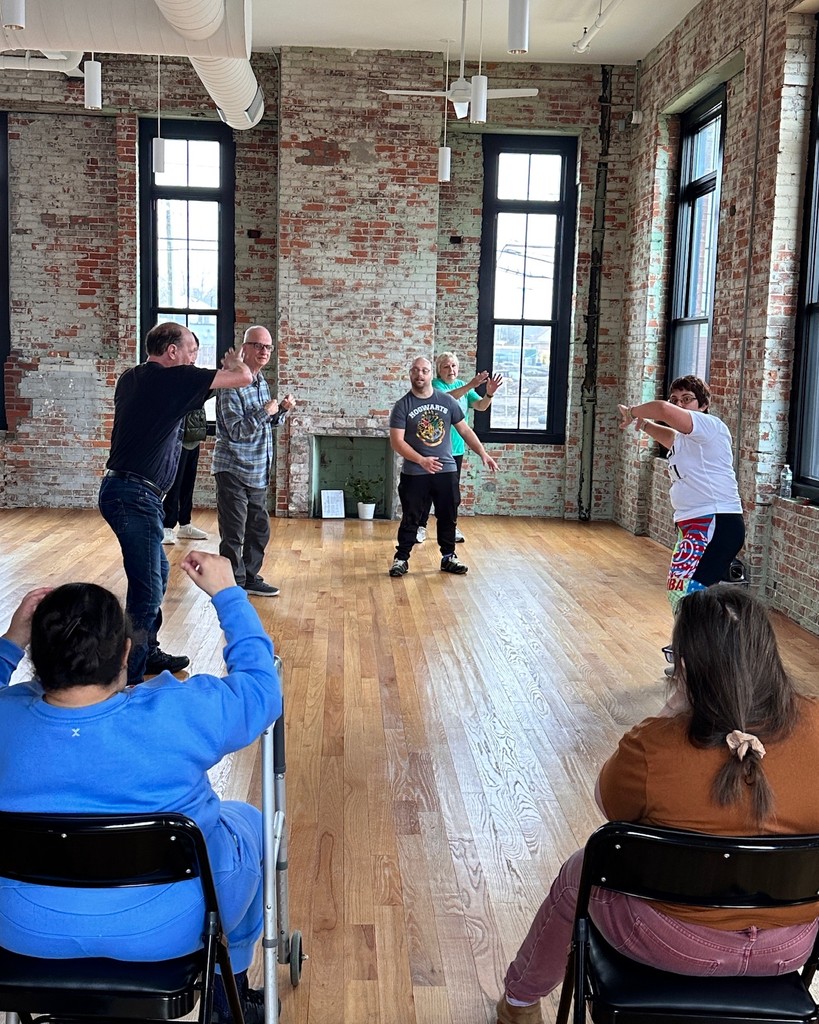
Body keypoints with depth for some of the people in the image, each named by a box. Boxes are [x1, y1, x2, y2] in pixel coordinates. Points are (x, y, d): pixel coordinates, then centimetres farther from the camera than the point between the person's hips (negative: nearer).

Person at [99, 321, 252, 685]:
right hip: (135, 495, -10)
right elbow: (243, 378, -9)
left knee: (157, 574, 22)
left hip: (127, 491, 10)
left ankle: (147, 652, 34)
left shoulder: (131, 378, 12)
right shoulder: (172, 378, -12)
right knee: (147, 589, -9)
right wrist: (233, 364, 13)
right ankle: (128, 679, -6)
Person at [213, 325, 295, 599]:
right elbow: (237, 431, -20)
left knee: (259, 529, 16)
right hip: (233, 470, -9)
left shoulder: (261, 381, 12)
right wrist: (265, 412, -20)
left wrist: (282, 410, 3)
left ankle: (250, 578, 30)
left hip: (258, 471, 9)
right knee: (233, 535, -3)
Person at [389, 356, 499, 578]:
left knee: (448, 517, 11)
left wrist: (483, 453, 2)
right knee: (410, 518, 2)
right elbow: (397, 441, -12)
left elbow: (465, 430, 10)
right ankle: (401, 559, 13)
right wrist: (422, 460, -24)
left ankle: (448, 558, 24)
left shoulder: (447, 401, 3)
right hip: (414, 474, -3)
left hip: (446, 471, 3)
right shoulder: (402, 406, -6)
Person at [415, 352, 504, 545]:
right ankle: (421, 526, 12)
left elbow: (481, 406, -2)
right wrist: (471, 386, -44)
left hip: (456, 447, 5)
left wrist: (490, 394, -24)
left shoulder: (463, 386, 8)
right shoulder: (435, 385, -9)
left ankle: (451, 527, 21)